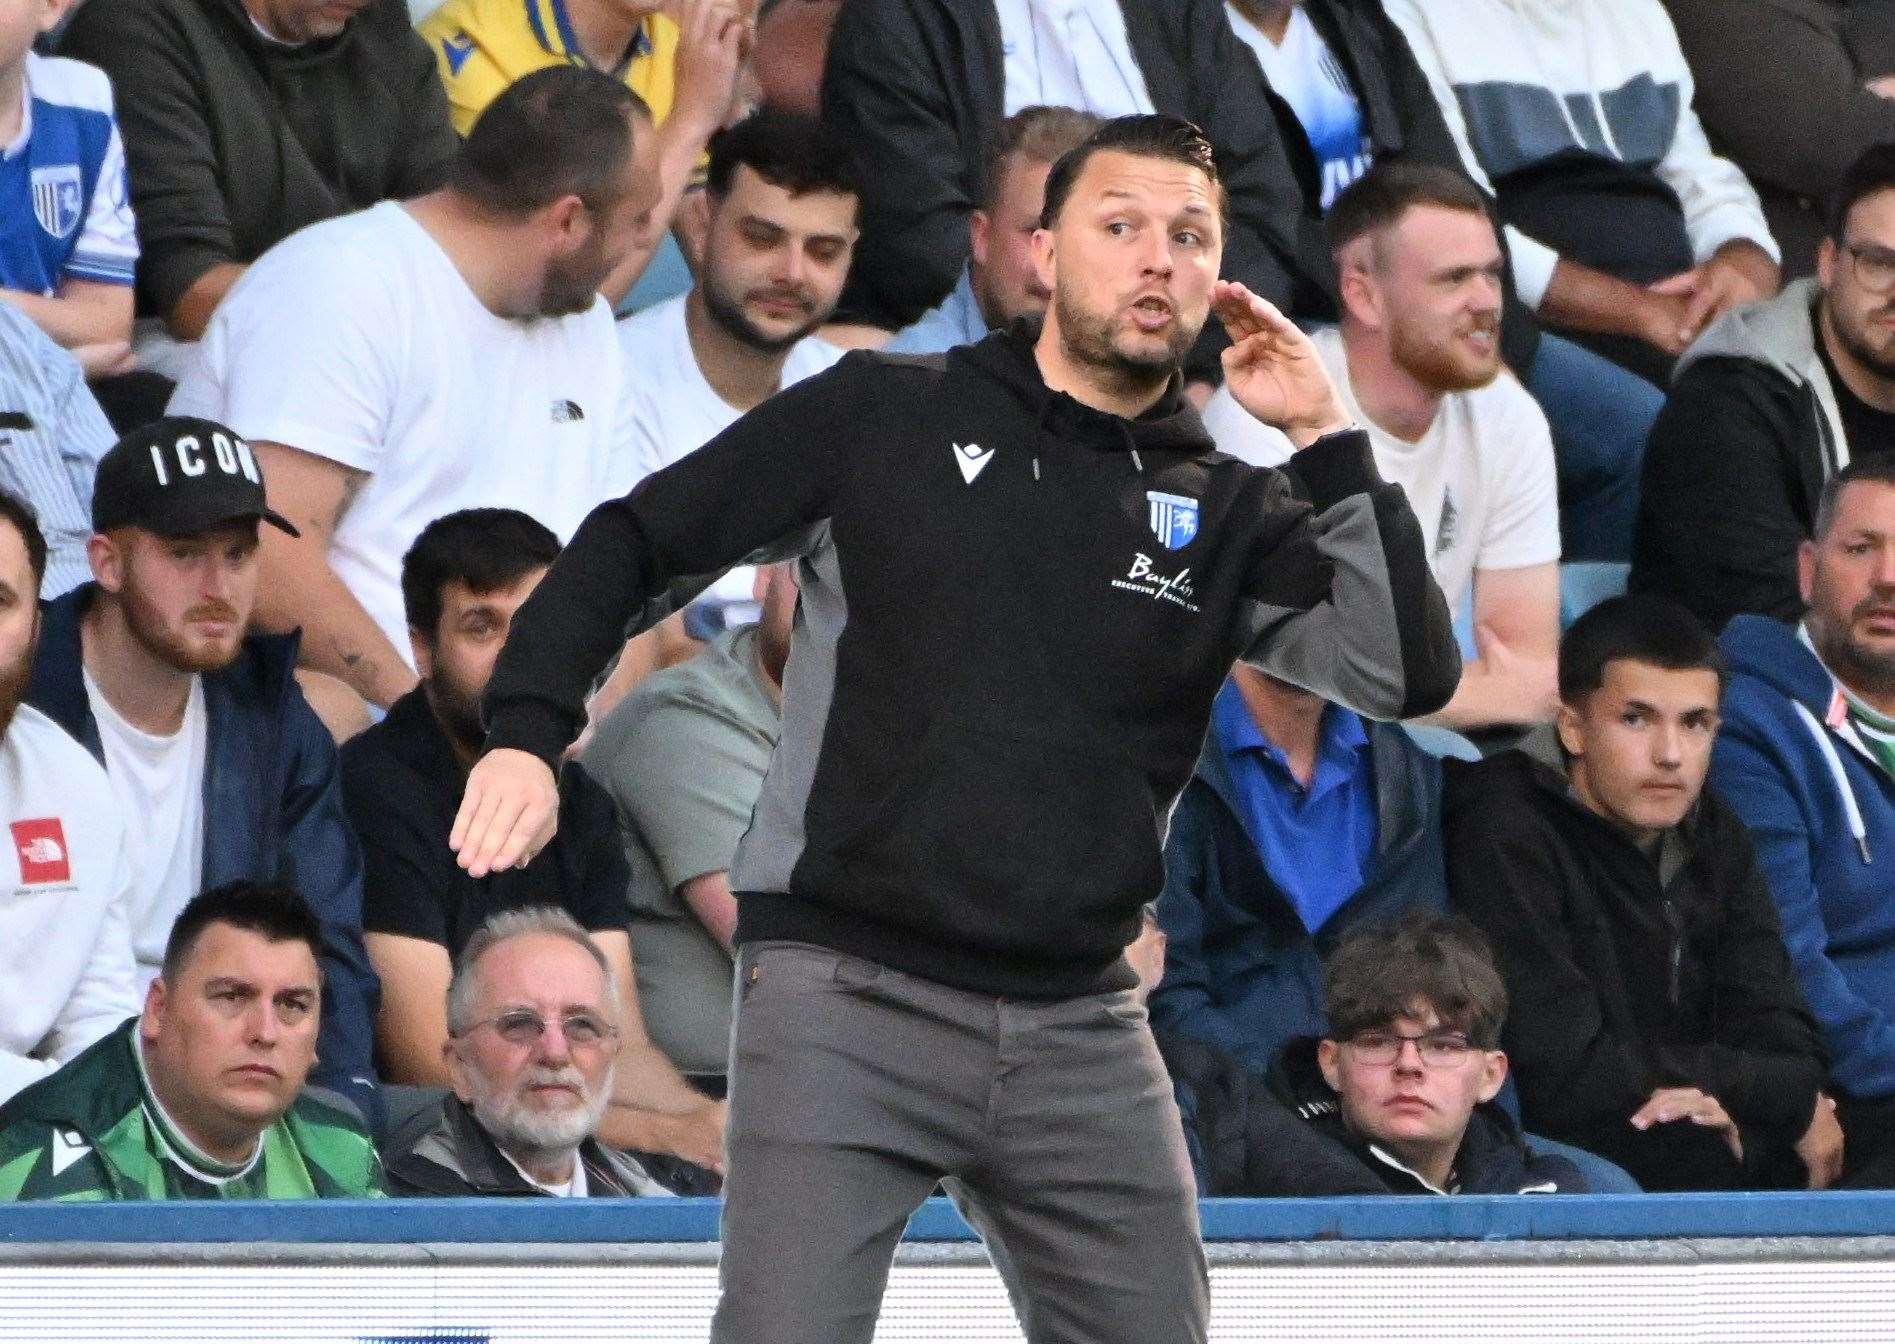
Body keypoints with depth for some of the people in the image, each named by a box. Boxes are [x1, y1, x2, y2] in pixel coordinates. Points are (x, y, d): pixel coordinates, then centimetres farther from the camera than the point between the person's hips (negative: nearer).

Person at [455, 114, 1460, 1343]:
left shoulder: (1226, 514, 9)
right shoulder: (882, 416, 3)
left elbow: (1410, 674, -4)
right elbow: (634, 541, 7)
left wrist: (1325, 441, -5)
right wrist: (527, 732, -6)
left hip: (1081, 1033, 4)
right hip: (846, 1001, -4)